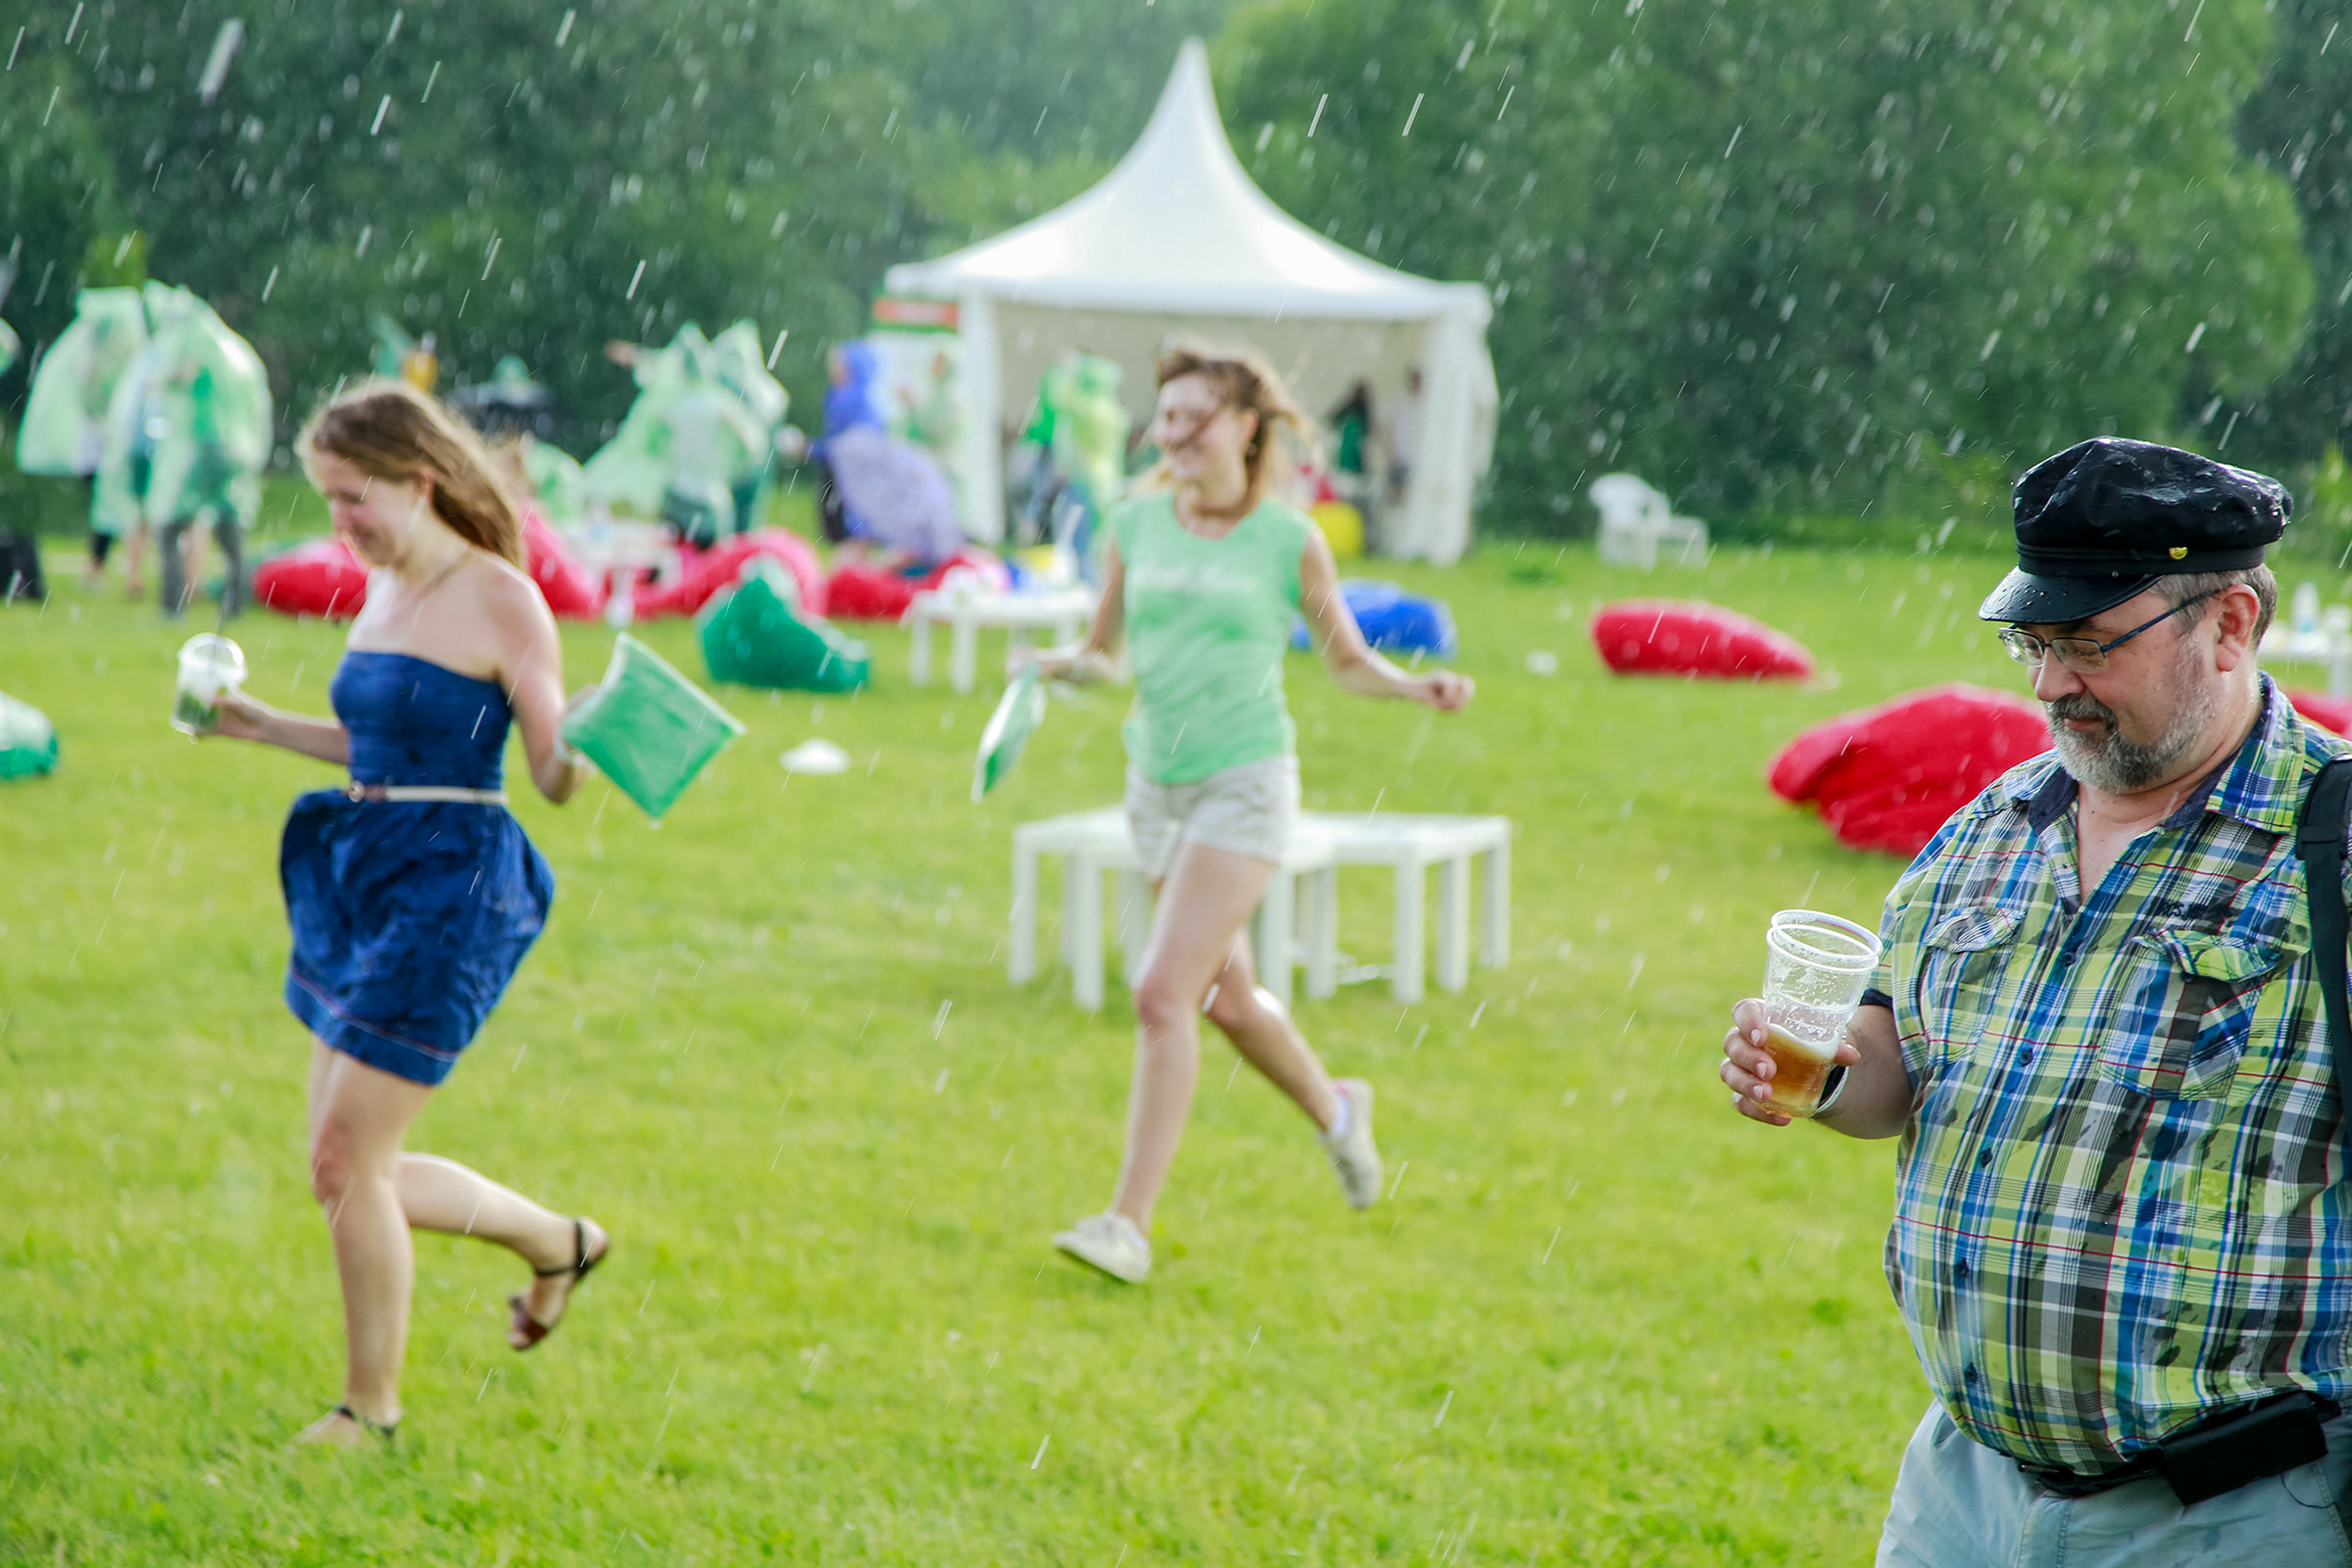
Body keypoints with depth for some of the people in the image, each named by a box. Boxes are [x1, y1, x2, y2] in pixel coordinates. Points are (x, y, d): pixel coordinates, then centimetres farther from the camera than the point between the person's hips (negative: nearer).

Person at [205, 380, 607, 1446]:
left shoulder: (498, 600, -12)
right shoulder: (382, 593, 12)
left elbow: (555, 776, -12)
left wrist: (587, 745, -33)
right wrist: (268, 729, 23)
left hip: (450, 890, -9)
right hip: (359, 879, 9)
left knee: (346, 1158, -8)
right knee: (357, 1170, 12)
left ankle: (372, 1405, 10)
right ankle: (558, 1241, 34)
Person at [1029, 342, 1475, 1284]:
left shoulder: (1289, 541, -6)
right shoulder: (1135, 527, 3)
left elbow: (1347, 660, 6)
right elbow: (1103, 653, 10)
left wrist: (1419, 688, -13)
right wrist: (1062, 664, -12)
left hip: (1246, 784, -5)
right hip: (1158, 784, 5)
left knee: (1163, 992, -16)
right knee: (1228, 998, 17)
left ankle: (1130, 1222, -14)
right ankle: (1333, 1109, 47)